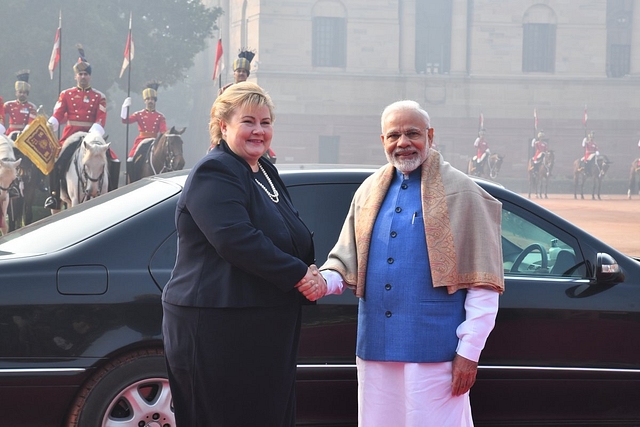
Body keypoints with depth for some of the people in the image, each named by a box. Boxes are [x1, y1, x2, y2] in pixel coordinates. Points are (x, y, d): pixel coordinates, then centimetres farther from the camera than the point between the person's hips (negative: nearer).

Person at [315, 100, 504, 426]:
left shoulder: (460, 192, -3)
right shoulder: (370, 191, 13)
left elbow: (483, 285, -5)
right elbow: (345, 259, 16)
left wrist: (469, 351, -10)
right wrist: (323, 281, -8)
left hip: (433, 349, -5)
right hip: (375, 348, 5)